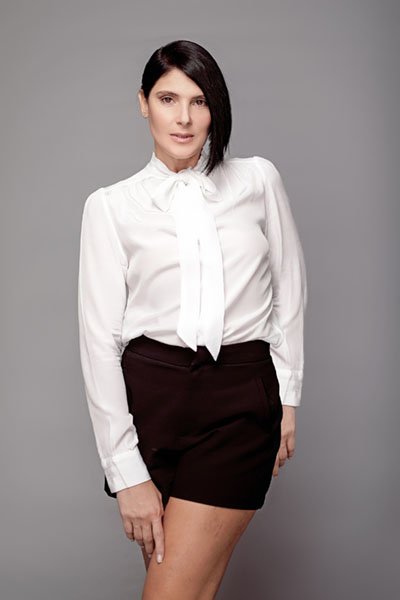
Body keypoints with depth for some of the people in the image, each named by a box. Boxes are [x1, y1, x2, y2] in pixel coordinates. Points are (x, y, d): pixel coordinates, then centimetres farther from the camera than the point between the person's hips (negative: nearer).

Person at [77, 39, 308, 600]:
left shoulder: (258, 179, 6)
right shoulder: (111, 205, 2)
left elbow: (289, 290, 13)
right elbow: (100, 337, -2)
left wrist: (287, 399, 9)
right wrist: (126, 473, -6)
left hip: (240, 403, 0)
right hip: (149, 399, 1)